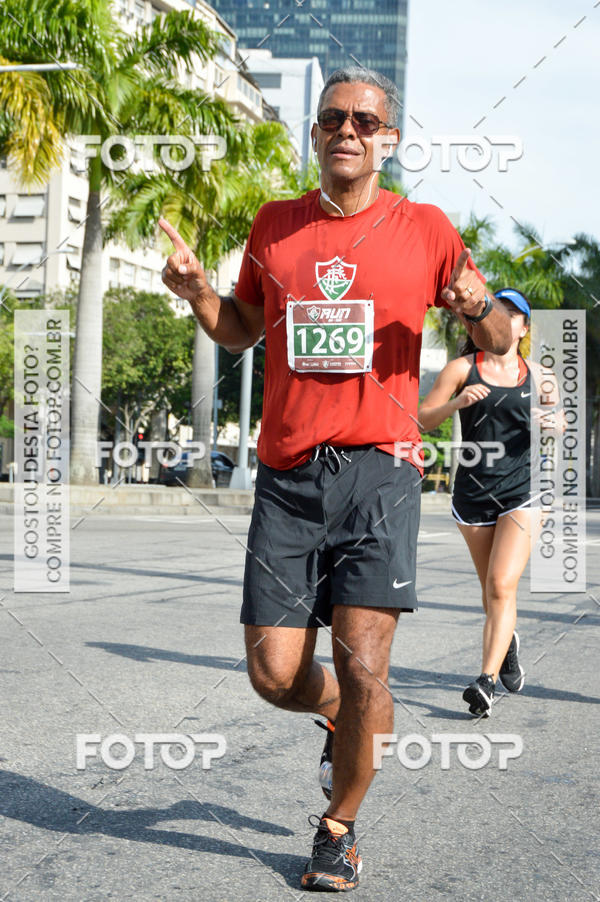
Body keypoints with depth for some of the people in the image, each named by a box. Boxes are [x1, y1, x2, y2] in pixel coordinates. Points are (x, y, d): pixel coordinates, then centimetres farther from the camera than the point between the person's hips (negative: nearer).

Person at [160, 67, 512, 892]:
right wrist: (197, 292, 3)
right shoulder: (275, 226, 11)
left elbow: (499, 343, 11)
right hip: (287, 476, 3)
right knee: (274, 675, 1)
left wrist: (479, 307, -12)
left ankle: (339, 828, 17)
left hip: (379, 470, -2)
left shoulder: (424, 229, 4)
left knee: (361, 668, -8)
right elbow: (242, 330, 23)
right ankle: (353, 714, 37)